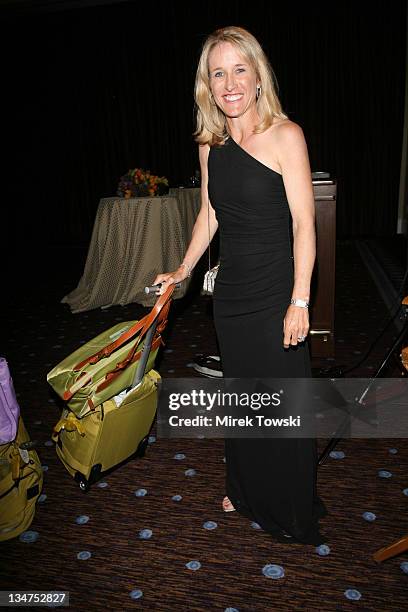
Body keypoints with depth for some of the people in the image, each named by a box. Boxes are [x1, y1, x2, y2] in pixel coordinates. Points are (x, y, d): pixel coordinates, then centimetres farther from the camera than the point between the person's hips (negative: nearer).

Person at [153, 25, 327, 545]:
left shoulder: (285, 135, -10)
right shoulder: (210, 144, 7)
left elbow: (303, 223, -13)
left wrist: (299, 301, -17)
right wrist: (183, 269, 18)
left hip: (275, 292, -5)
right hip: (231, 292, 6)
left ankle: (293, 512, 33)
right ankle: (248, 492, 43)